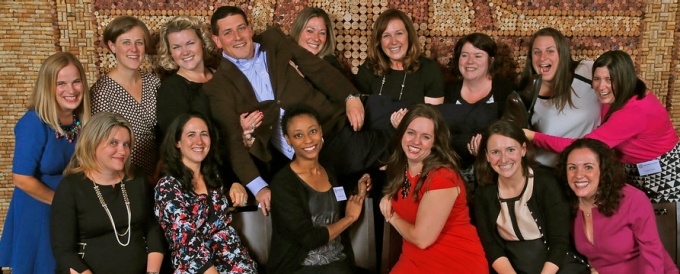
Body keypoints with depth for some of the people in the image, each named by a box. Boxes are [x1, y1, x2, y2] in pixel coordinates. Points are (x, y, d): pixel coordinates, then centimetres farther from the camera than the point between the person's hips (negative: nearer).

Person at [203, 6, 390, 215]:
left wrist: (350, 97, -6)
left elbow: (319, 69, 11)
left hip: (330, 132, 3)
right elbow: (233, 142, -3)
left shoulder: (274, 40, 14)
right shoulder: (218, 86, 4)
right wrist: (258, 187, -15)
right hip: (288, 160, -2)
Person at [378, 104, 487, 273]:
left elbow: (422, 238, -19)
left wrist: (392, 217, -3)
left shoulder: (442, 177, -20)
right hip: (416, 259, 6)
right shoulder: (402, 167, 2)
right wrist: (388, 197, 0)